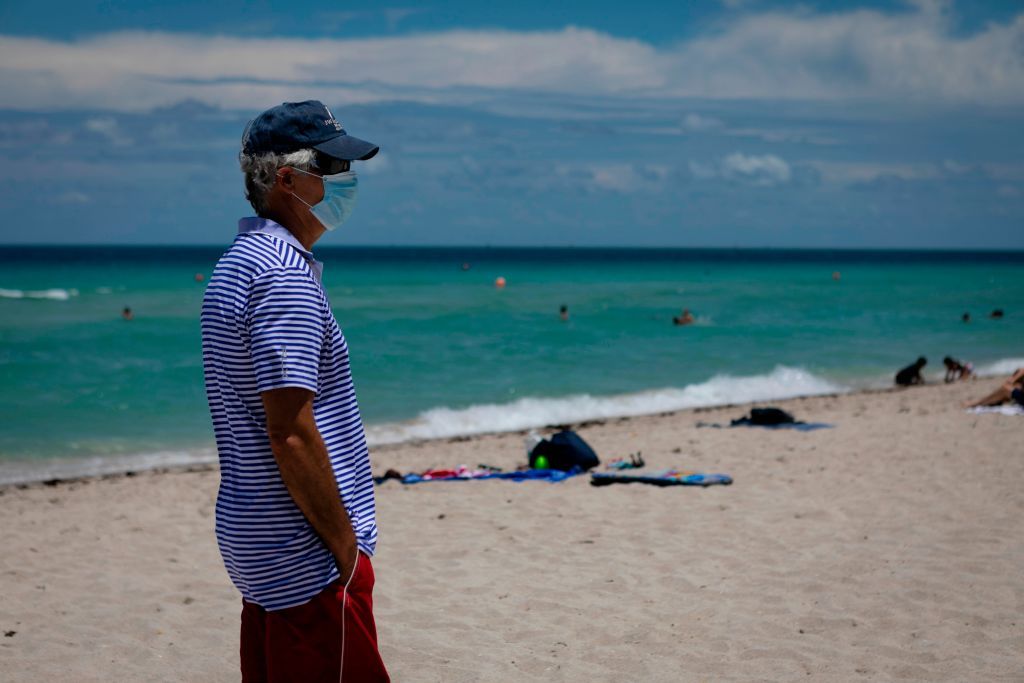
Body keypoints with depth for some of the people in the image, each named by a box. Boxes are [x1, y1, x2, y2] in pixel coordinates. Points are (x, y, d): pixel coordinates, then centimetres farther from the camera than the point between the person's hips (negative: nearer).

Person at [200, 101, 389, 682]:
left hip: (254, 540, 10)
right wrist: (345, 542, -15)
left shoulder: (239, 262, 14)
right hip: (307, 558, -10)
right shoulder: (285, 275, -18)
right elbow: (291, 434, -23)